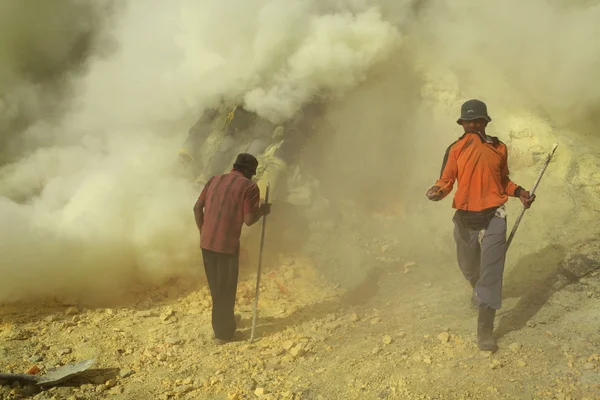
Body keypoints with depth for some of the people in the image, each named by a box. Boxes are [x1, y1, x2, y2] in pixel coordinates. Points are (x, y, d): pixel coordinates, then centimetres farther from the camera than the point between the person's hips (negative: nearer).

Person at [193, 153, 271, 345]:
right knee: (225, 289, 9)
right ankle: (223, 333, 20)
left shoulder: (214, 180, 11)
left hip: (206, 243, 6)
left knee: (216, 286, 21)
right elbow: (249, 220, -14)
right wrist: (262, 211, 5)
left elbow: (197, 208, 12)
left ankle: (224, 321, 40)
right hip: (227, 245, -6)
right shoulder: (249, 187, -8)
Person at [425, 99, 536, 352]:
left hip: (493, 218, 0)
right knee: (468, 267, 20)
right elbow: (446, 180, -8)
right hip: (465, 219, 1)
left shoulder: (500, 148, 6)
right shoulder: (455, 149, -1)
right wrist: (437, 190, -30)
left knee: (491, 273, -7)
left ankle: (485, 332, -1)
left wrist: (519, 192, 3)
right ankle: (479, 290, 57)